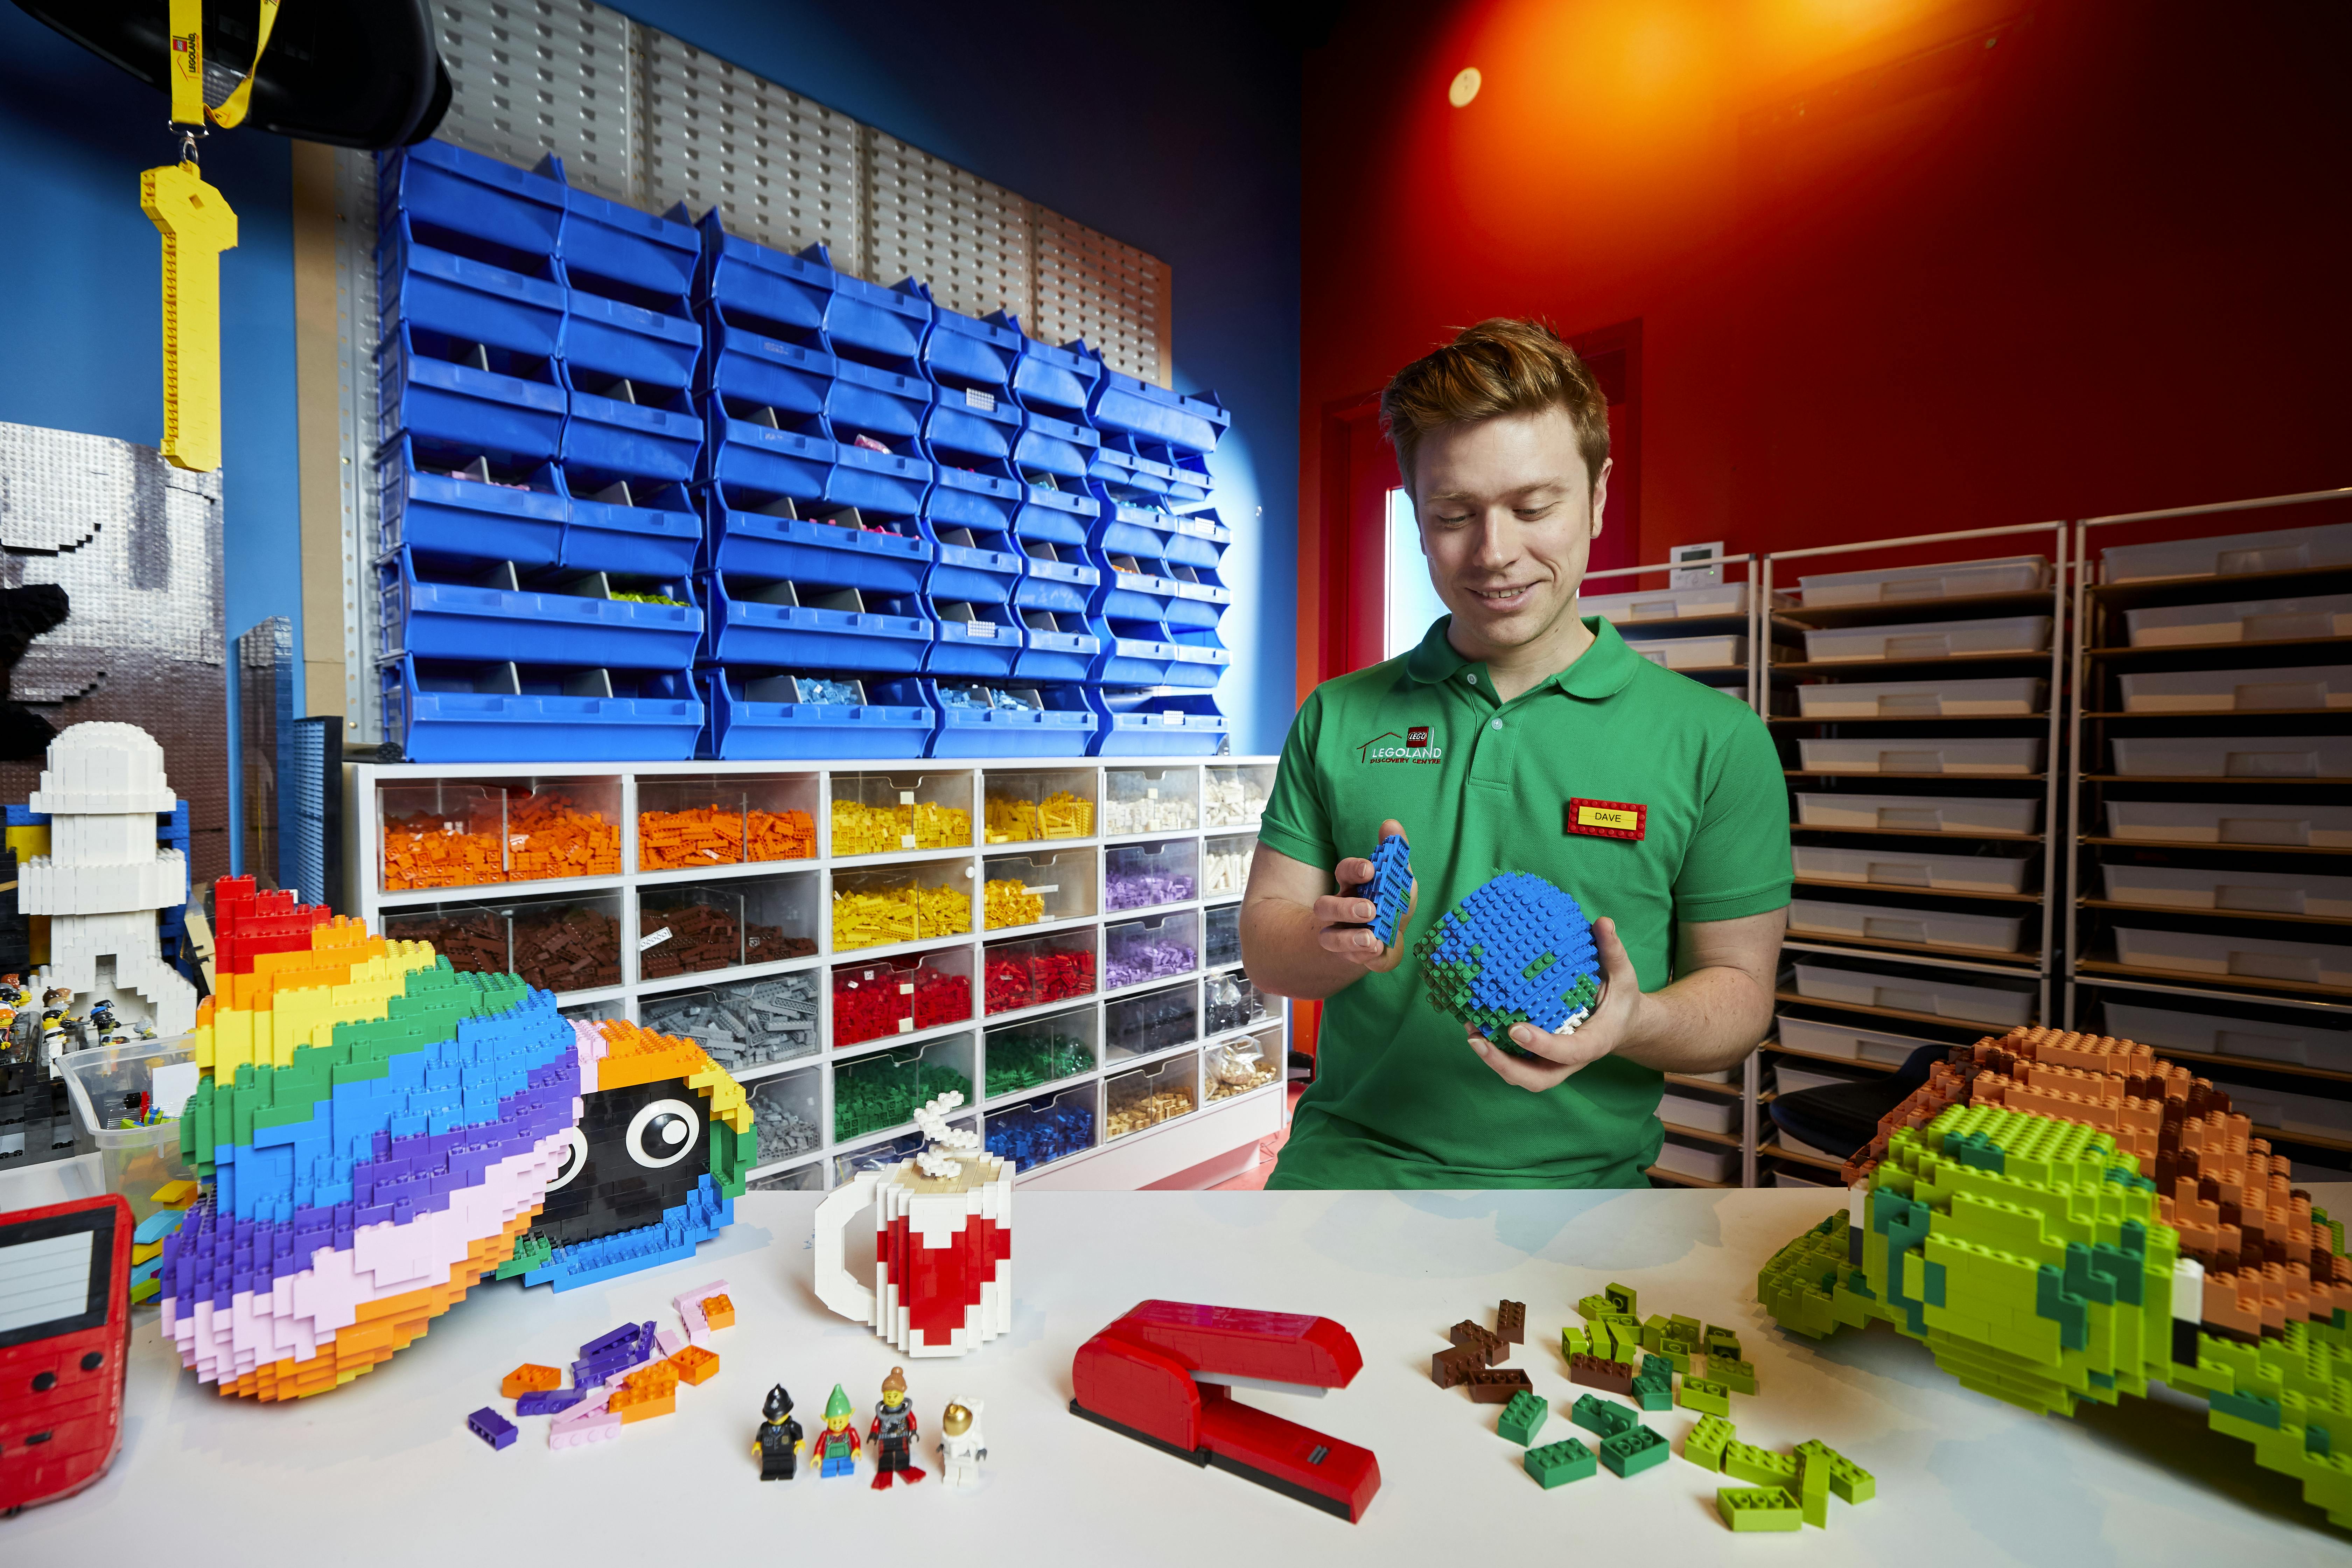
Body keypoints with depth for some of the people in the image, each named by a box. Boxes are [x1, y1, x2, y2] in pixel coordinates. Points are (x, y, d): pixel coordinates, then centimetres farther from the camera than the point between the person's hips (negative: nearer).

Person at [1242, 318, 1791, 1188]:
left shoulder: (1715, 739, 2)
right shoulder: (1336, 718, 7)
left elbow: (1739, 990, 5)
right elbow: (1263, 940, 6)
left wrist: (1632, 1023, -16)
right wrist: (1341, 943, -16)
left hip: (1571, 1176, 2)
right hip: (1350, 1156, -1)